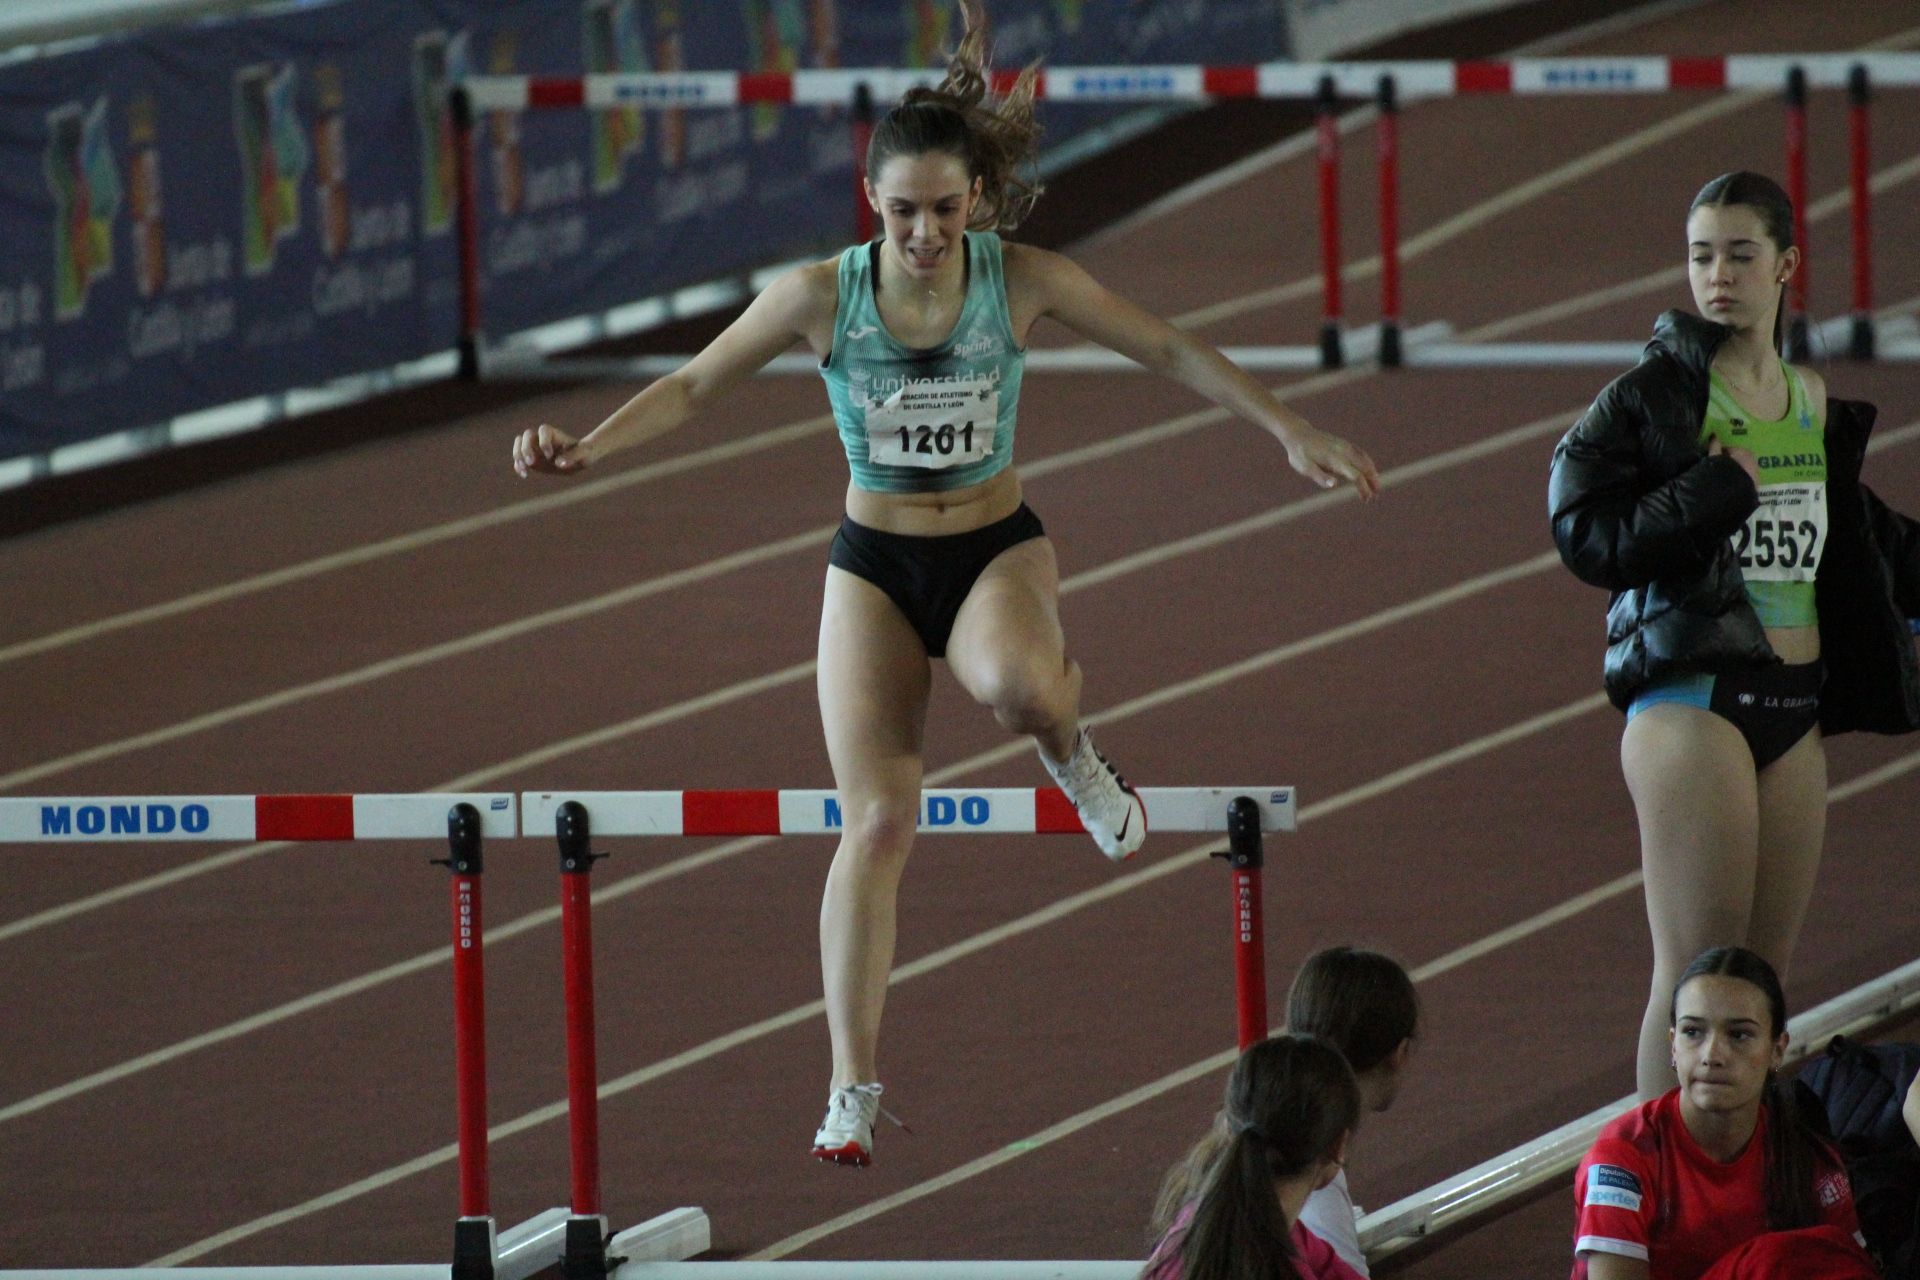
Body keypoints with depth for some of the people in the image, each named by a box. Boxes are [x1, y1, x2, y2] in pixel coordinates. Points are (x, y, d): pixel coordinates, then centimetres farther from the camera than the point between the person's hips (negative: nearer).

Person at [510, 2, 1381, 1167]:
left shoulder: (1023, 282, -12)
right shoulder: (822, 296, -12)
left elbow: (1170, 351, -5)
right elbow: (694, 385, -3)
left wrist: (1293, 431, -8)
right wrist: (589, 446, -17)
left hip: (997, 548, -1)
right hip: (874, 566, 1)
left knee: (1012, 682, -38)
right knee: (878, 821, -9)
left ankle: (1069, 747, 2)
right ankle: (853, 1091, -3)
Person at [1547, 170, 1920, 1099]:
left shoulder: (1816, 404, 13)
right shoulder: (1652, 396, -5)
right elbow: (1586, 537, -15)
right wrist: (1716, 491, -18)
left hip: (1795, 706, 6)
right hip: (1691, 698, -6)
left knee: (1767, 976, 7)